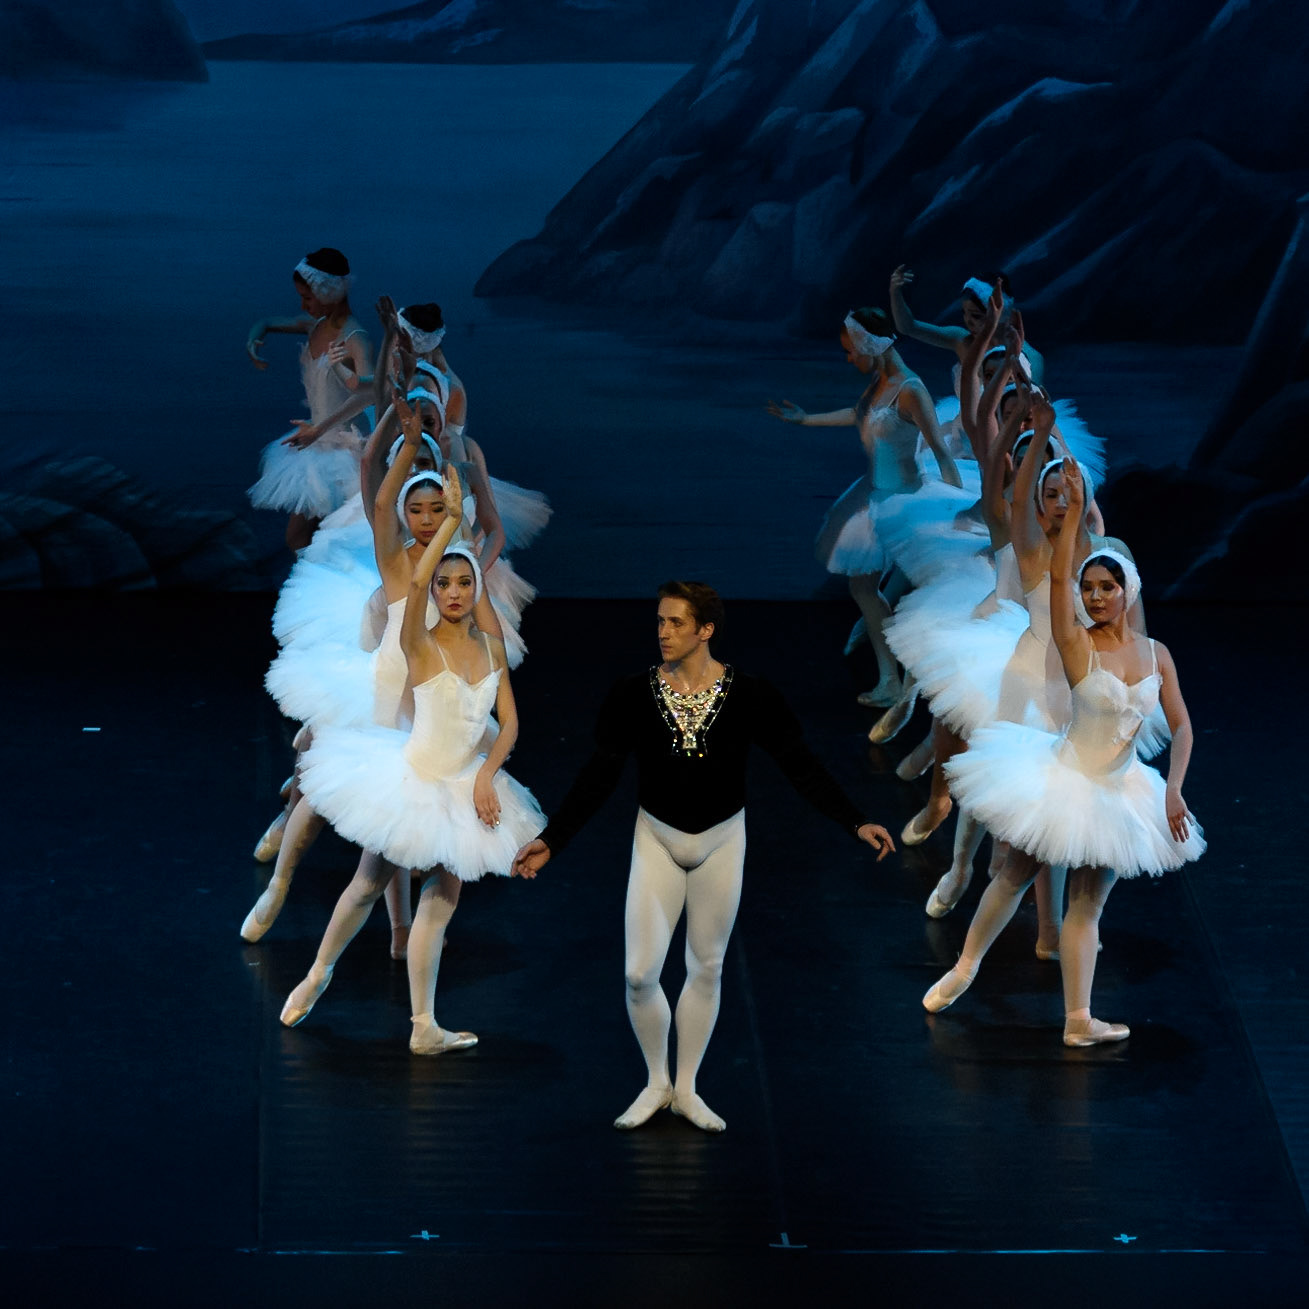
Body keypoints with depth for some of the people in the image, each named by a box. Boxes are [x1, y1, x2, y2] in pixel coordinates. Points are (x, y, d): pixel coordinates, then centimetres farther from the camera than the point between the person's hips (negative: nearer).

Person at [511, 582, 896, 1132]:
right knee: (640, 973, -4)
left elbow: (800, 765, -7)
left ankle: (686, 1090, 25)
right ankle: (656, 1083, 19)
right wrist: (551, 839, -7)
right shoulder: (634, 696, -10)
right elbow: (598, 776, -4)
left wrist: (855, 823, -12)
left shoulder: (747, 696, -12)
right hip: (657, 839, 0)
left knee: (706, 968, 10)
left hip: (721, 840, 0)